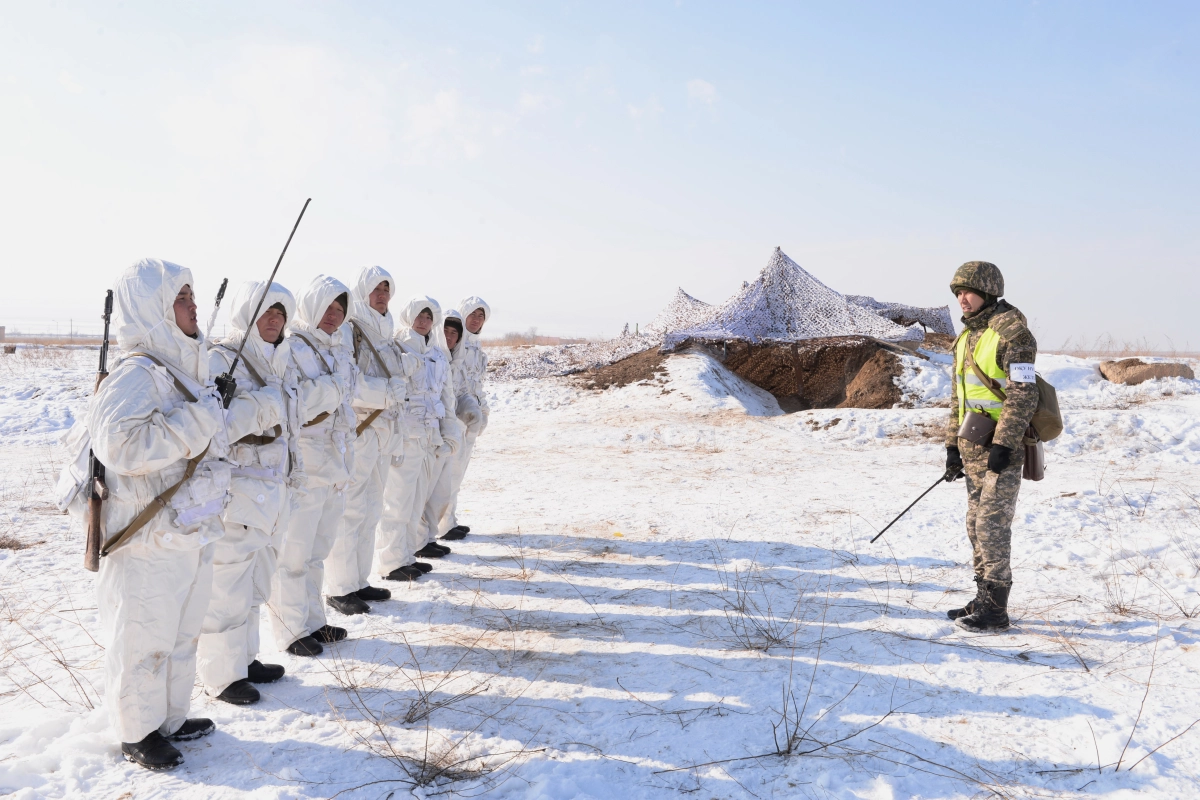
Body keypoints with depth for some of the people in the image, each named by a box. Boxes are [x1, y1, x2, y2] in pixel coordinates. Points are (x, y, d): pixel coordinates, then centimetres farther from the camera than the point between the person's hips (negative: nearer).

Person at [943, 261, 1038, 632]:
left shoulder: (1012, 331, -11)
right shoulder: (967, 337, 15)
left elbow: (1024, 395, -17)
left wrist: (1003, 444, -22)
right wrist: (952, 445, 16)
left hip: (1002, 447, -9)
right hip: (973, 448, 9)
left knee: (992, 525, -7)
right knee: (977, 524, 12)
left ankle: (995, 610, 0)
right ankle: (984, 599, 22)